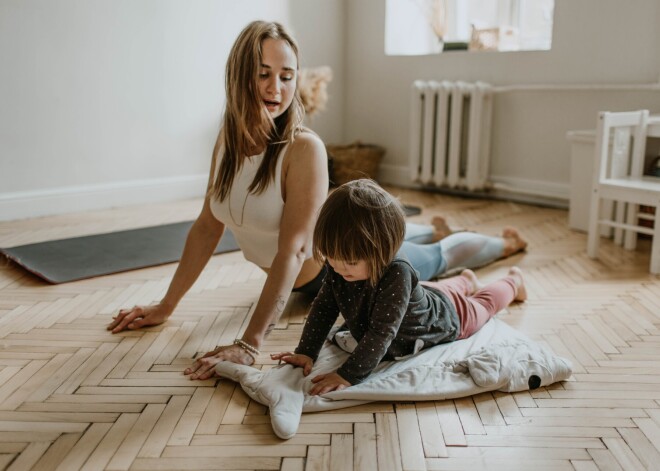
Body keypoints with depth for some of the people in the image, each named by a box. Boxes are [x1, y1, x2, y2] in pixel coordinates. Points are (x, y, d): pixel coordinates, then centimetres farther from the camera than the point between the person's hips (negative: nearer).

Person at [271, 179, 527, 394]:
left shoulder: (396, 274, -49)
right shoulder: (339, 265, -30)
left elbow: (381, 333, -49)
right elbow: (324, 307, -21)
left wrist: (348, 375, -54)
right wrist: (305, 352, -28)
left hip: (445, 315, -4)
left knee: (482, 305, 28)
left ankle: (512, 281, 57)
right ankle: (465, 281, 67)